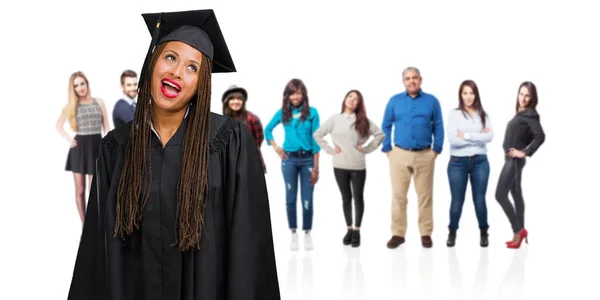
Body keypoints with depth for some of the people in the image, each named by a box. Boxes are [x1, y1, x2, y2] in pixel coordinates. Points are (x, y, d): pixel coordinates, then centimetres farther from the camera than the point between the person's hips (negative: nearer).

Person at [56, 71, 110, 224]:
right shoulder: (71, 105, 5)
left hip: (96, 147, 0)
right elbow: (59, 125, 16)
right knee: (80, 190, 4)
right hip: (79, 148, 1)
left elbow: (106, 128, 5)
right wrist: (68, 139, -1)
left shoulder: (99, 102, 5)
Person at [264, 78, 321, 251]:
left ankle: (307, 234, 13)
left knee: (307, 199, 0)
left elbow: (315, 140, -4)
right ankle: (293, 234, 13)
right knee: (291, 198, 5)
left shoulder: (312, 112, -3)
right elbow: (268, 129, 18)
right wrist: (275, 147, 3)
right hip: (289, 159, 2)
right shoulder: (283, 112, 4)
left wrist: (316, 167, -6)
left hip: (307, 159, -2)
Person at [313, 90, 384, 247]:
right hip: (340, 166, 1)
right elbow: (317, 134, 6)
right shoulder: (334, 119, 2)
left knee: (358, 197, 4)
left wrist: (367, 148, -4)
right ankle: (349, 229, 20)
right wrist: (329, 150, -1)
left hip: (358, 166, 0)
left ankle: (357, 231, 14)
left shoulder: (363, 121, 2)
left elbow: (380, 134, 3)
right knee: (346, 198, 10)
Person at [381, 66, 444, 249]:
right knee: (398, 196, 2)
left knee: (425, 196, 4)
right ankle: (398, 234, 8)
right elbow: (386, 126, 8)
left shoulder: (432, 101, 4)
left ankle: (426, 234, 12)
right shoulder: (394, 101, 6)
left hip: (425, 155, 0)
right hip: (399, 154, 0)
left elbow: (438, 127, 5)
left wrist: (436, 150, -2)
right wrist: (387, 149, 1)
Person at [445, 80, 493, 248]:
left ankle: (484, 233, 20)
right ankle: (452, 233, 21)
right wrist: (478, 137, -10)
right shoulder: (454, 114, -1)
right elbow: (452, 139, -13)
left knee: (479, 200, 5)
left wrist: (466, 136, -12)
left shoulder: (483, 115, 7)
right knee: (457, 201, 4)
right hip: (458, 162, -2)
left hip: (480, 162, 2)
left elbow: (489, 136, -8)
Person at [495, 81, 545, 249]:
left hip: (514, 160, -9)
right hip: (511, 160, 9)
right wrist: (522, 147, 5)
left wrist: (525, 152, -19)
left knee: (500, 195, -10)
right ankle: (520, 233, 18)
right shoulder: (521, 113, 11)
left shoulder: (530, 114, -13)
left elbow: (540, 136, -23)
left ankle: (518, 230, -3)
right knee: (516, 194, 12)